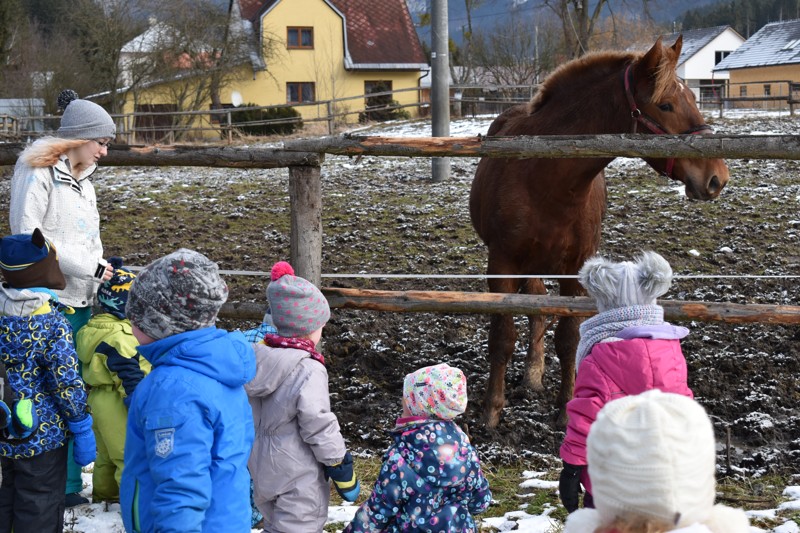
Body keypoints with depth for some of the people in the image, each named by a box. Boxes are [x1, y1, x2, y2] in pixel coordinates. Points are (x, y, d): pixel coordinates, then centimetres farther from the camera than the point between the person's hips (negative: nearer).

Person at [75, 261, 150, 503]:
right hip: (118, 403, -10)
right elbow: (130, 374, -25)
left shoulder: (91, 328, 5)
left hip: (98, 399, 10)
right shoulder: (119, 335, -25)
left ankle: (104, 493, 37)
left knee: (106, 452, 23)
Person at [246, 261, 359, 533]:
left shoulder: (255, 358, -2)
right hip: (298, 478, -7)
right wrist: (344, 471, -9)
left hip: (262, 467, 7)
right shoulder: (309, 371, -23)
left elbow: (248, 413, 8)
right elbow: (320, 428, -21)